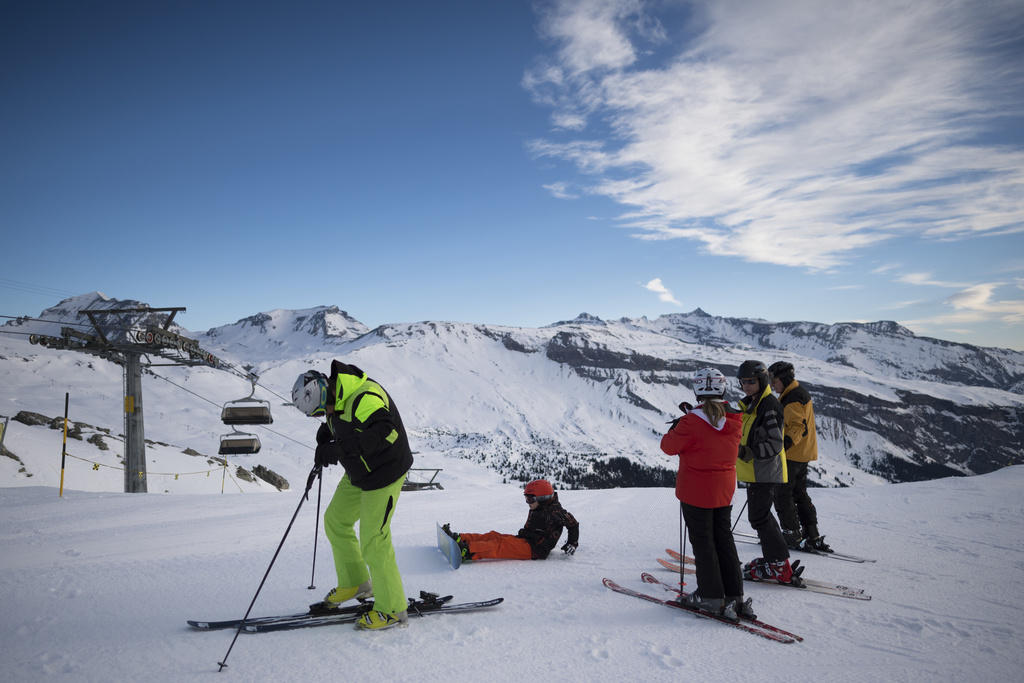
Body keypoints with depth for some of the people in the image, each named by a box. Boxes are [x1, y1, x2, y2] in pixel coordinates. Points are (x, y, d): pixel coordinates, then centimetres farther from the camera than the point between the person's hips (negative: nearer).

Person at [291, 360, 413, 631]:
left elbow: (386, 431, -43)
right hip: (358, 474, 10)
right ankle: (355, 583, 38)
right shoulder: (336, 396, -1)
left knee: (373, 542, -5)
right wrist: (324, 440, -1)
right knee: (335, 521, 19)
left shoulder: (364, 398, -30)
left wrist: (340, 448, -43)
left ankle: (392, 610, 11)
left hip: (383, 475, -10)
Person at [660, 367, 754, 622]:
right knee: (724, 539, 15)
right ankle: (735, 597, 18)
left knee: (702, 541, 6)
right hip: (725, 490, 6)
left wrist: (675, 428, 8)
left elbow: (669, 446, -10)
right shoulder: (735, 421, -4)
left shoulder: (691, 423, -22)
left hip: (695, 491, -5)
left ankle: (711, 597, 12)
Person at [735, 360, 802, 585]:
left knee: (759, 517, -6)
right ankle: (776, 558, 29)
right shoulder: (749, 404, 13)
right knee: (760, 514, 17)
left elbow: (774, 444, -22)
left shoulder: (770, 405, -17)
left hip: (765, 471, -10)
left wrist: (749, 452, -31)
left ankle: (780, 567, 2)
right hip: (754, 471, 10)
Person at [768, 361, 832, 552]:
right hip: (804, 454, 10)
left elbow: (799, 426, -27)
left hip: (792, 455, -10)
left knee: (782, 494, -1)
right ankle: (812, 536, 17)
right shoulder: (801, 393, 15)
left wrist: (785, 443, -37)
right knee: (800, 493, 15)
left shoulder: (792, 398, -18)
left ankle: (792, 535, 2)